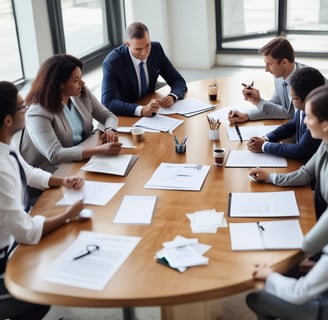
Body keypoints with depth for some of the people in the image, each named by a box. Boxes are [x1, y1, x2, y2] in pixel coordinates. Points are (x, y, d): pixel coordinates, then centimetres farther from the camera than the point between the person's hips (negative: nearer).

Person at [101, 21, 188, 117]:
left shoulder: (156, 49, -6)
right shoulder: (112, 62, -20)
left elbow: (179, 81, 0)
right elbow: (108, 103, -28)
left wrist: (172, 97, -23)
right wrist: (141, 110, -42)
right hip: (124, 117, -3)